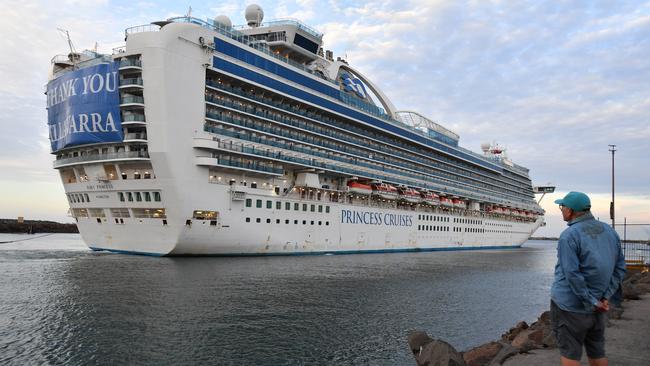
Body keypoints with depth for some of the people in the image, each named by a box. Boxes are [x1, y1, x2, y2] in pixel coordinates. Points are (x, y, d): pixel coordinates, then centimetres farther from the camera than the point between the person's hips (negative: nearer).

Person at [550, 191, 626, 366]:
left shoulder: (569, 236, -17)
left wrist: (592, 302, -13)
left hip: (569, 306, -6)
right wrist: (605, 297, 1)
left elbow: (572, 274, -22)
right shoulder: (609, 231, 4)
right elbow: (620, 267, 6)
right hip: (597, 310, 7)